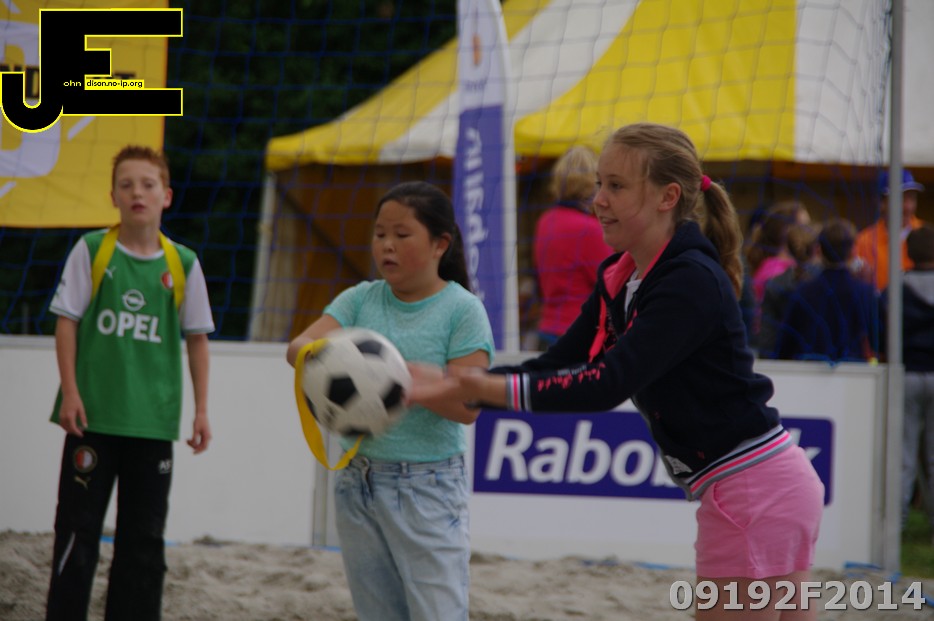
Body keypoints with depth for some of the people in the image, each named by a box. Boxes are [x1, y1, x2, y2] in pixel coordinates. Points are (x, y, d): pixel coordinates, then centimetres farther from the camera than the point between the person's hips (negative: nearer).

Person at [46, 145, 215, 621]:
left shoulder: (183, 264, 2)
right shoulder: (91, 251, -3)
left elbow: (196, 338, 8)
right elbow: (67, 321, -1)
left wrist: (201, 410, 5)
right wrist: (70, 392, -8)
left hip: (154, 419, 2)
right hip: (93, 415, -2)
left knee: (144, 537, 7)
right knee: (78, 528, 0)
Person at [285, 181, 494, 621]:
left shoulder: (462, 311, -7)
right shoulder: (361, 300, 6)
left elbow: (466, 405, -15)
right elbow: (297, 347, -8)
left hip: (427, 486, -5)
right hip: (357, 481, 5)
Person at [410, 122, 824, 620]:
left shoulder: (692, 280, -19)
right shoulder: (620, 279, 9)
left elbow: (610, 384, -28)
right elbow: (557, 368, 9)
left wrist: (479, 387, -32)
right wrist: (458, 385, -6)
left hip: (752, 490, -10)